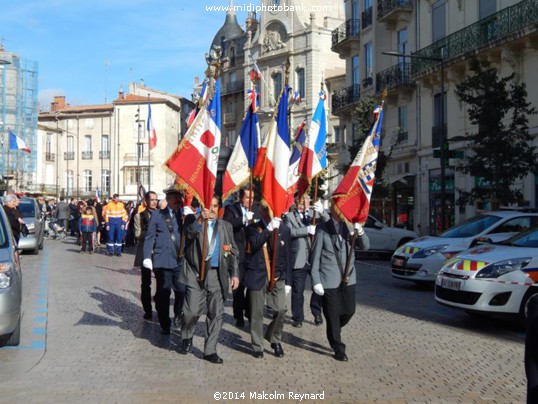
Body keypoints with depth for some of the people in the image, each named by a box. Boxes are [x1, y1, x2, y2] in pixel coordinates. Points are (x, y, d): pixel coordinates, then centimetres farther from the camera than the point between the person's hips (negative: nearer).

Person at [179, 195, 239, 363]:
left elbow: (233, 252, 12)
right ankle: (187, 337, 24)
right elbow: (188, 234, -21)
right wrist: (200, 220, -37)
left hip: (217, 275, 3)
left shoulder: (226, 226, 10)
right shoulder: (194, 222, 1)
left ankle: (210, 350, 14)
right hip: (196, 273, -3)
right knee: (192, 311, -7)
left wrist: (234, 274, 4)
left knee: (216, 314, 3)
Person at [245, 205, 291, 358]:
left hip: (278, 276, 1)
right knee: (256, 313, 4)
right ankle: (257, 346, 19)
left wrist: (288, 281, 6)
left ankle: (275, 340, 19)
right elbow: (255, 244, -20)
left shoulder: (284, 229, 6)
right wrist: (269, 228, -29)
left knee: (281, 310, -6)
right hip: (257, 276, -1)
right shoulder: (253, 228, 1)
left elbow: (287, 256, 8)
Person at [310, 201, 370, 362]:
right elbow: (315, 256, -7)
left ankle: (334, 332, 39)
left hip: (348, 279, 4)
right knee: (332, 316, 4)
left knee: (349, 311, 11)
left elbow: (365, 246, 0)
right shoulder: (322, 229, -7)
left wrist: (361, 232, -19)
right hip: (329, 280, -4)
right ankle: (338, 349, 20)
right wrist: (316, 281, -10)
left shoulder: (350, 227, 5)